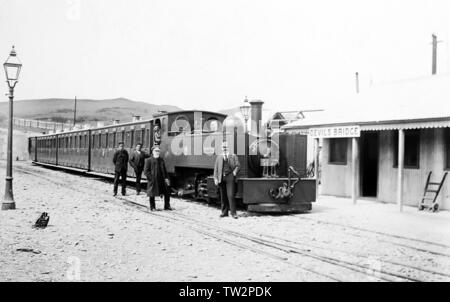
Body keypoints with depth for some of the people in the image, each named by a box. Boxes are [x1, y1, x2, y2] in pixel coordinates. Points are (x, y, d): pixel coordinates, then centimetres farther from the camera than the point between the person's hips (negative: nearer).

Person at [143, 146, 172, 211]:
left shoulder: (161, 160, 13)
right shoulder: (149, 160, -5)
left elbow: (164, 170, 17)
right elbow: (146, 171, -9)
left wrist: (166, 178, 5)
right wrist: (151, 178, -15)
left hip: (161, 180, 5)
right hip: (153, 181, -5)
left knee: (167, 192, 3)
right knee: (152, 194, 4)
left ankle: (167, 206, 15)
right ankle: (152, 207, 19)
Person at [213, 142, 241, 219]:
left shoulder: (233, 156, 11)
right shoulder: (219, 157, 16)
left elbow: (238, 166, 7)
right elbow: (216, 169, 12)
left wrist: (234, 172, -10)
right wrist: (216, 179, 2)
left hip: (230, 177, -3)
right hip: (221, 178, 3)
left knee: (230, 195, -10)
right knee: (223, 196, 5)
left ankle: (233, 213, -5)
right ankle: (224, 212, 14)